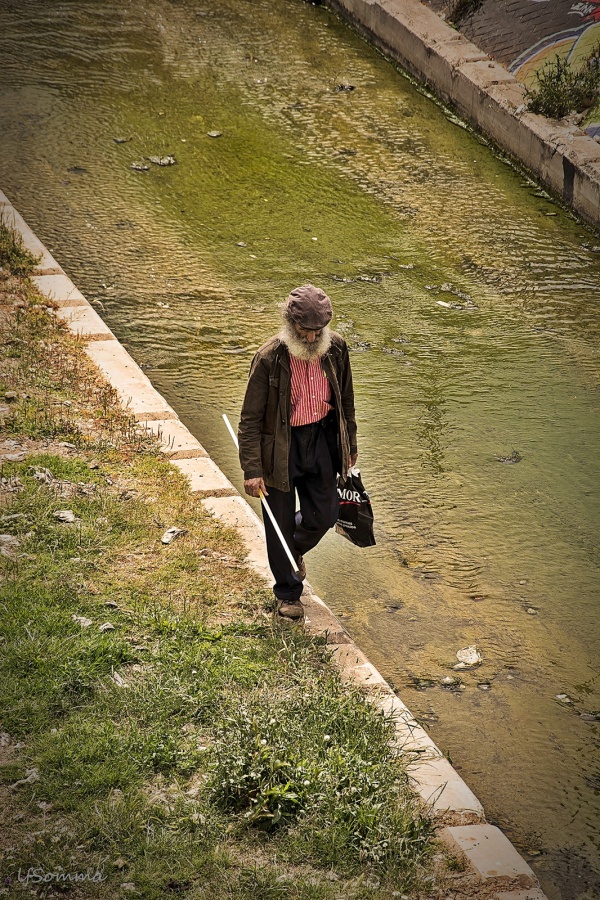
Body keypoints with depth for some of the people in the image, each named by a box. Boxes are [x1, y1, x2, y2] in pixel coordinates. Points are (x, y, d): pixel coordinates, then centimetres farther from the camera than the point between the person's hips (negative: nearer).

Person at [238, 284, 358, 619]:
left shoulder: (336, 347, -9)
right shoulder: (270, 358, -22)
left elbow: (345, 400, 8)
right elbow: (251, 418, -16)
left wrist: (349, 443, 15)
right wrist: (252, 469, -18)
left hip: (322, 438, 4)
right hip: (280, 446, -4)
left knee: (323, 514, 11)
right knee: (280, 522, 8)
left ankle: (296, 549, 47)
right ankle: (288, 593, 30)